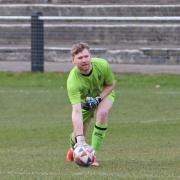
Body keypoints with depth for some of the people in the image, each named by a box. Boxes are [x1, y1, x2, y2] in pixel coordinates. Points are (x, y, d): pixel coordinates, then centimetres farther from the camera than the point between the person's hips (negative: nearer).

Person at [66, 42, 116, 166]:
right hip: (85, 99, 0)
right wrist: (80, 138, -54)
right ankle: (73, 148, 44)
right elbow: (76, 111, -46)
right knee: (79, 135, 2)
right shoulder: (72, 81, -39)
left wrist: (98, 99, -27)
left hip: (104, 94, 0)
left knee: (102, 113, -32)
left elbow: (111, 84, -10)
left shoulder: (102, 65, -32)